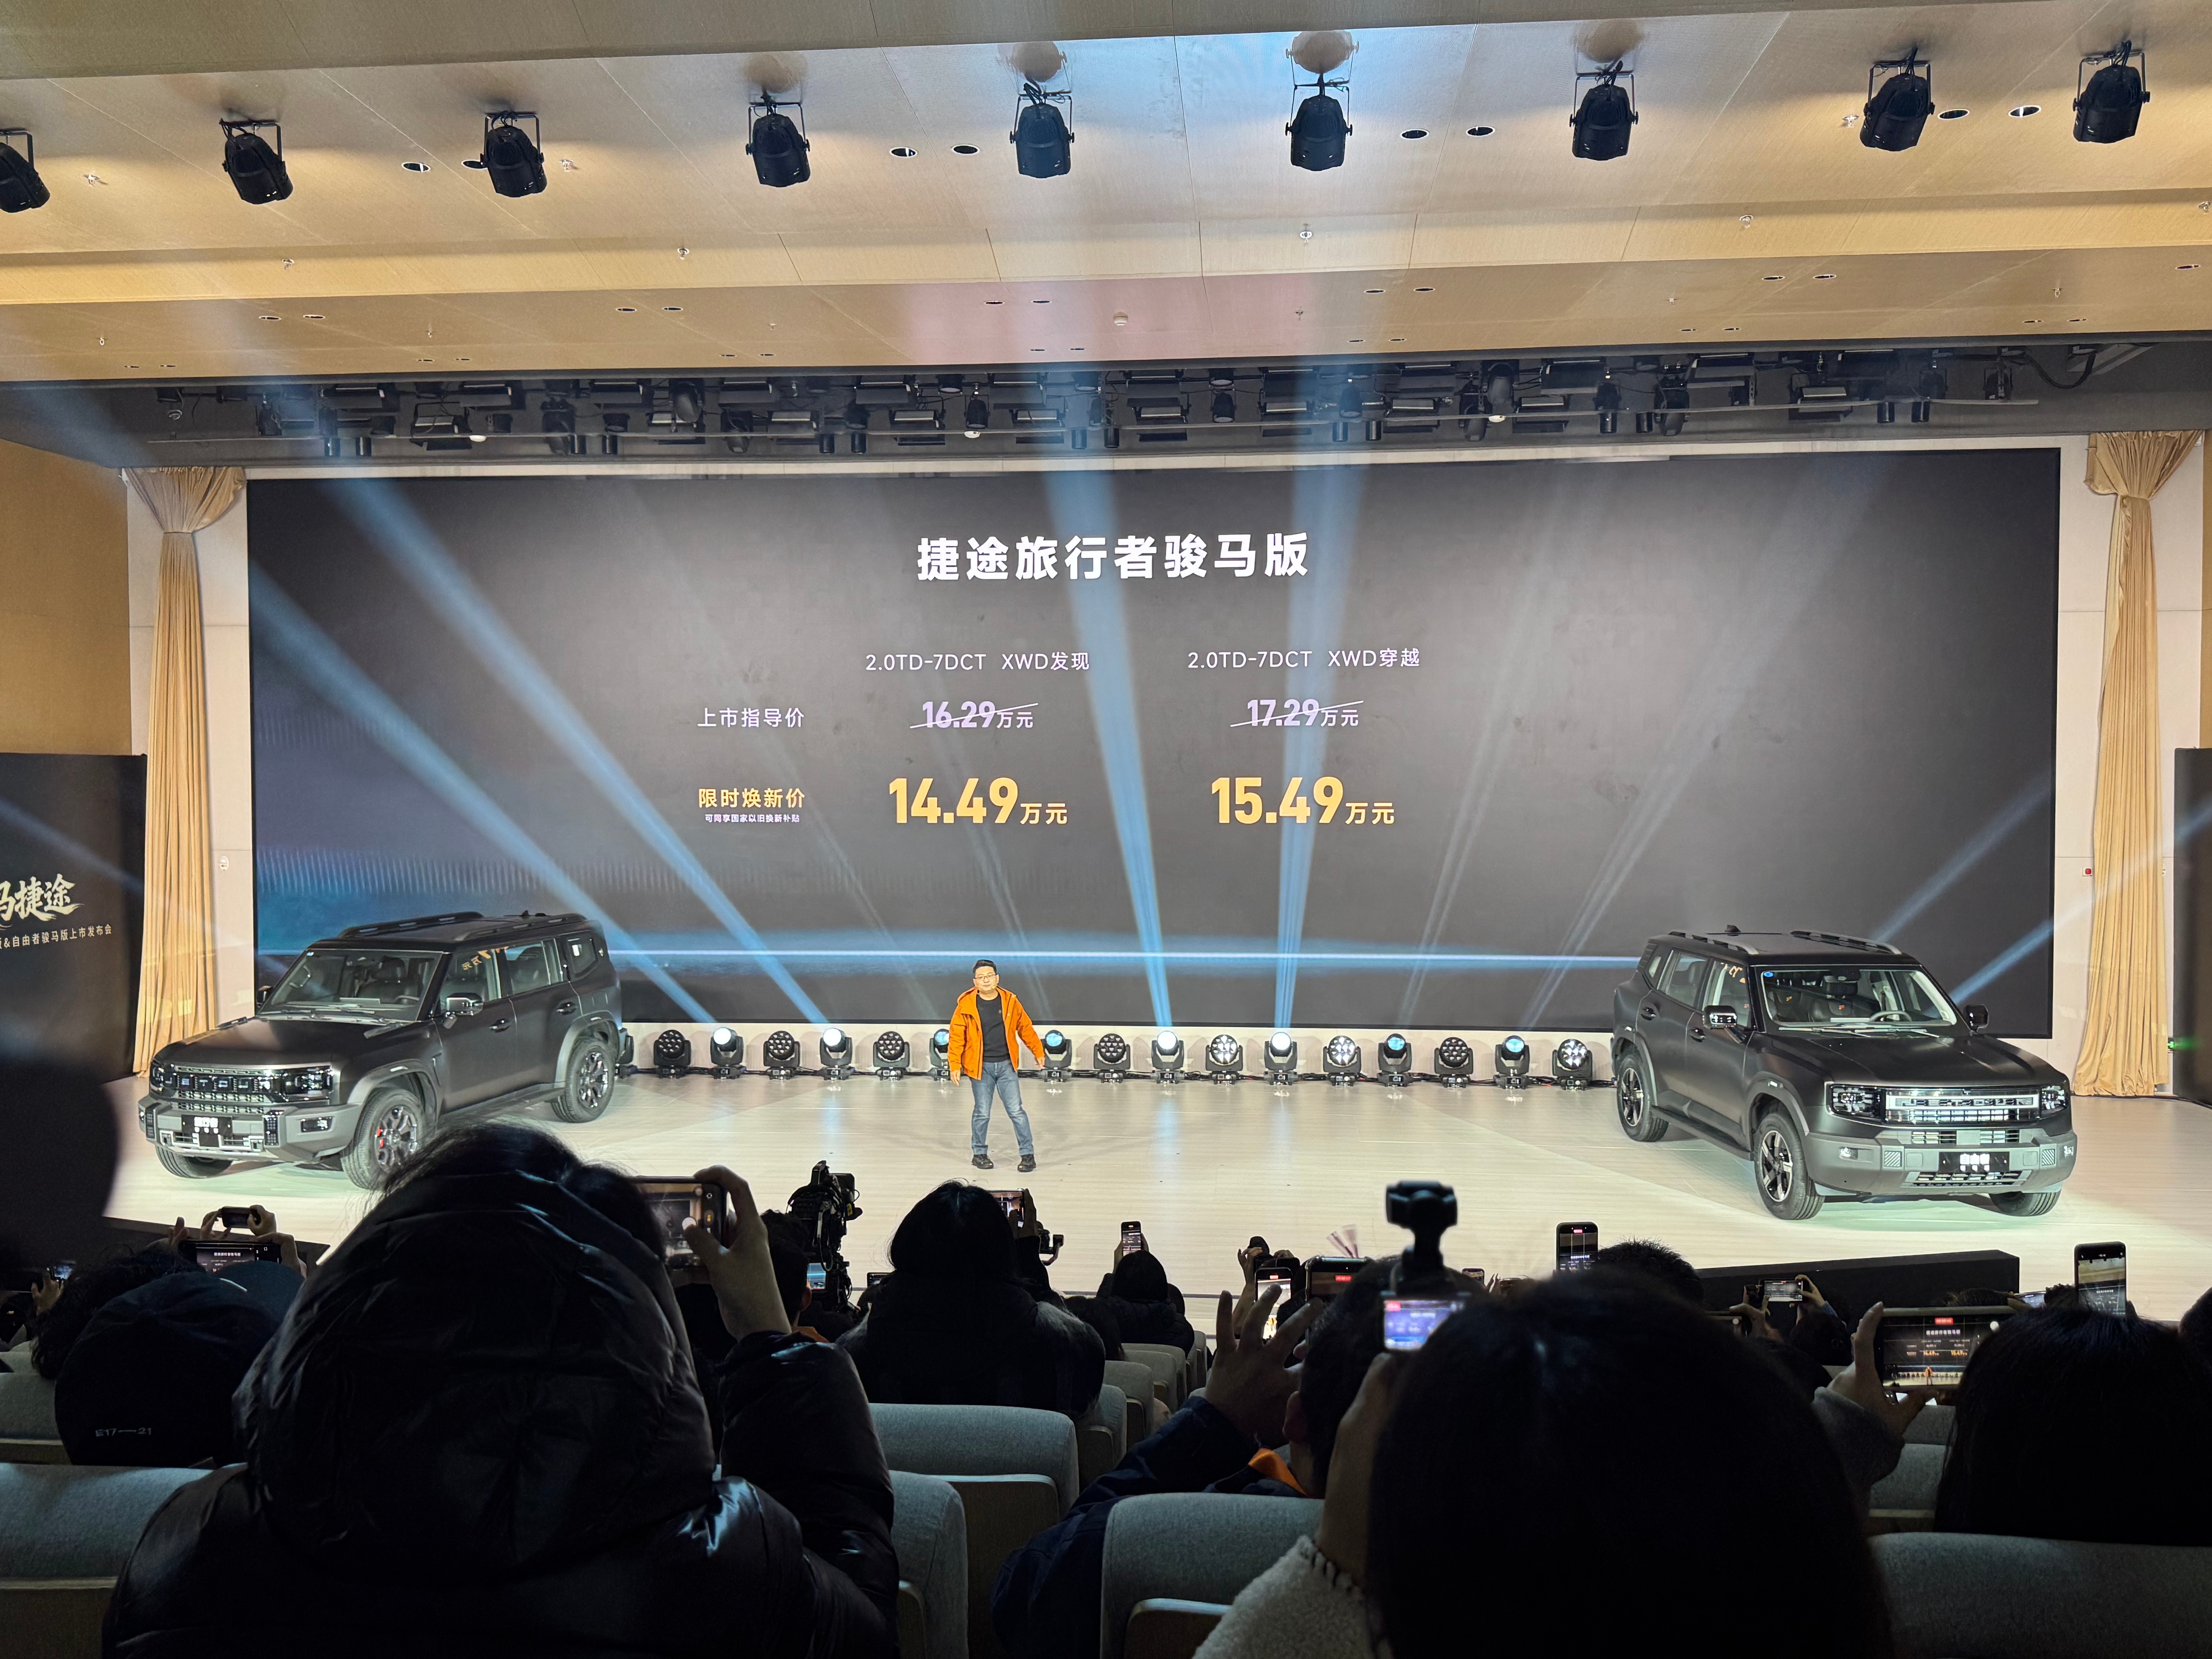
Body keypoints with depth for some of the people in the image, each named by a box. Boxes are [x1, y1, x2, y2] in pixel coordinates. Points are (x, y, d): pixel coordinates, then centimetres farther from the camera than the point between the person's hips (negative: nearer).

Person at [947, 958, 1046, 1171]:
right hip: (981, 1067, -1)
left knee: (1016, 1111, 1)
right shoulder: (966, 1005, -6)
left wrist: (1038, 1051, 18)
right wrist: (955, 1063, -7)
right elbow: (957, 1036, -2)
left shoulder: (1010, 1001, 0)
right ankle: (980, 1154, 23)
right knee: (982, 1113, 6)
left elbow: (1025, 1028, 12)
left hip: (1007, 1065, 1)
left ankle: (1028, 1154, 9)